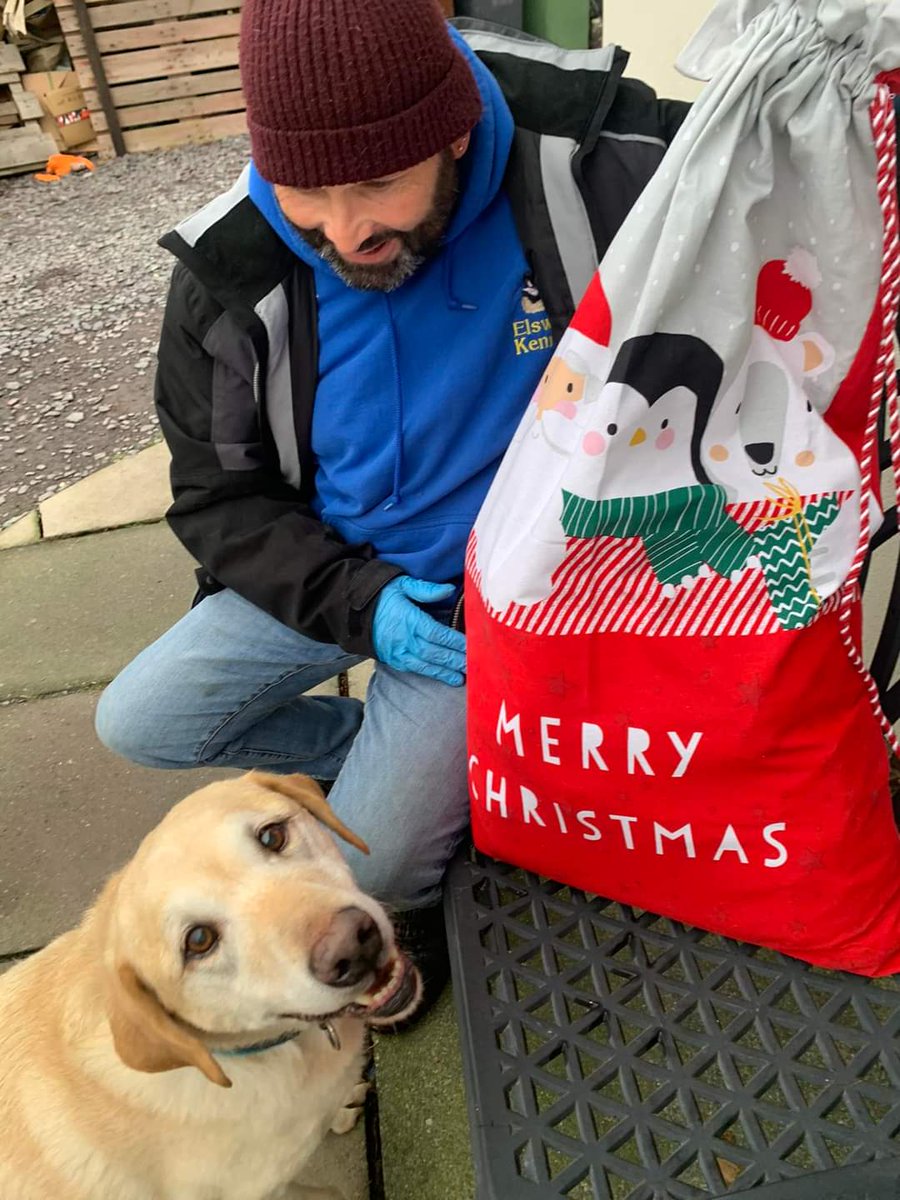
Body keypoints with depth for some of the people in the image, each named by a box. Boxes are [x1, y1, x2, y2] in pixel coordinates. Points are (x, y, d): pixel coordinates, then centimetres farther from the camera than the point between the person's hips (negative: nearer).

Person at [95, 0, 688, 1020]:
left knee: (366, 869, -10)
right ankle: (383, 750, 23)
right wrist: (353, 600, -18)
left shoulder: (599, 162, -21)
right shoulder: (233, 281, -13)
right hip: (327, 571, 4)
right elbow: (217, 498, -3)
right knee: (136, 723, 4)